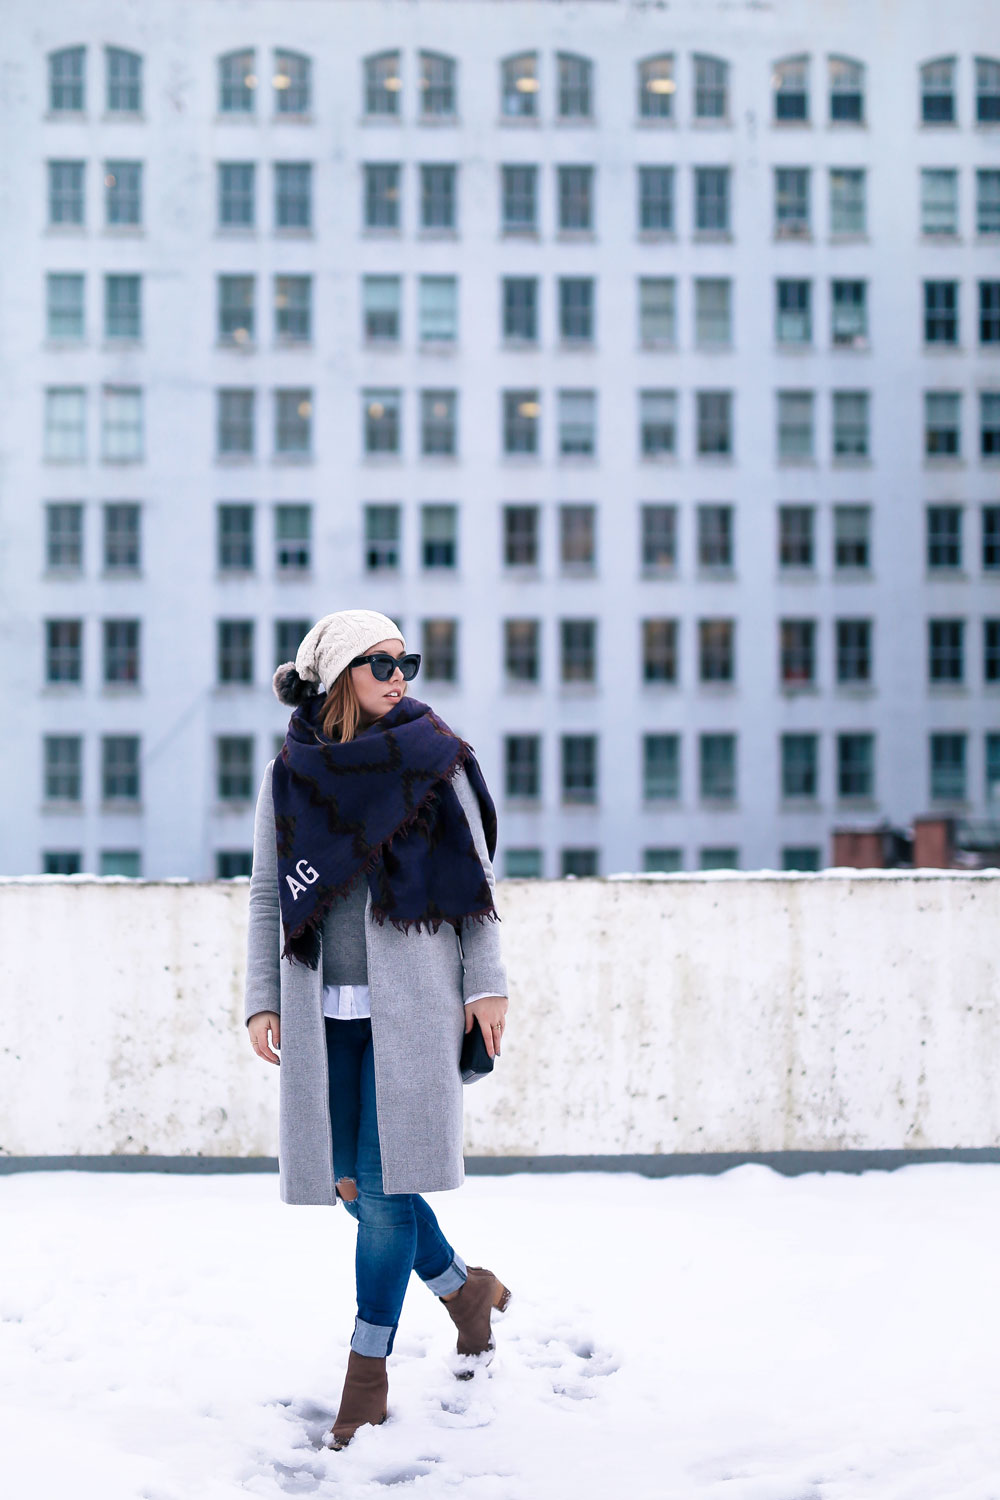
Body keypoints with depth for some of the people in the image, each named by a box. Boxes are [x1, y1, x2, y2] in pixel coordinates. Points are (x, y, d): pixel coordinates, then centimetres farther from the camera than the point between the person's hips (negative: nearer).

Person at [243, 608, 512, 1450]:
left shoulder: (434, 759, 2)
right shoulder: (289, 777, 7)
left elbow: (477, 878, 3)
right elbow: (268, 895, 10)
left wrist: (487, 984, -3)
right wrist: (262, 1000, 3)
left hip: (413, 1002, -3)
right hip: (325, 1010, 3)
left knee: (385, 1182, -5)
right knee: (351, 1181, 6)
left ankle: (368, 1372, 6)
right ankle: (465, 1289, 31)